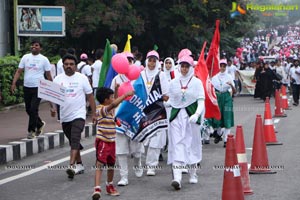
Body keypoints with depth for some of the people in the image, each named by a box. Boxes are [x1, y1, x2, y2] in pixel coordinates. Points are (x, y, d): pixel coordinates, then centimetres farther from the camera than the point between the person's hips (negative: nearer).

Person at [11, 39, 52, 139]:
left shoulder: (44, 59, 0)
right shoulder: (25, 57, 8)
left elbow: (48, 75, 2)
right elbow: (19, 71, 6)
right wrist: (13, 83, -4)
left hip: (38, 88, -4)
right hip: (27, 87, 4)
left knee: (33, 109, -11)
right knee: (28, 109, 12)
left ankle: (31, 130, -1)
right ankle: (40, 124, 34)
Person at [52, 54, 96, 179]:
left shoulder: (82, 78, 0)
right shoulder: (58, 79, 6)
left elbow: (90, 96, 4)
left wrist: (94, 113, 2)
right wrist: (53, 107, -16)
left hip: (79, 115, -4)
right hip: (65, 117, 4)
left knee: (75, 140, -20)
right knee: (73, 142, 15)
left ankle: (72, 166, -30)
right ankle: (79, 165, 28)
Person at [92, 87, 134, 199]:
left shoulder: (110, 109, 11)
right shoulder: (101, 109, -17)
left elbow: (115, 103, 33)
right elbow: (113, 104, -34)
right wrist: (125, 95, -32)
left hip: (111, 142, 9)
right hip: (102, 141, -9)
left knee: (111, 165, 19)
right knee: (100, 164, -15)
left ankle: (110, 186, 35)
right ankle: (97, 188, -22)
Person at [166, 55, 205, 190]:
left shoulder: (197, 82, 2)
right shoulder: (173, 82, 9)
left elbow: (201, 101, -3)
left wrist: (197, 114, -19)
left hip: (191, 116, -1)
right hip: (176, 115, 1)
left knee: (192, 144, 7)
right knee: (176, 145, -10)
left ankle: (193, 174, 25)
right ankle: (177, 177, -20)